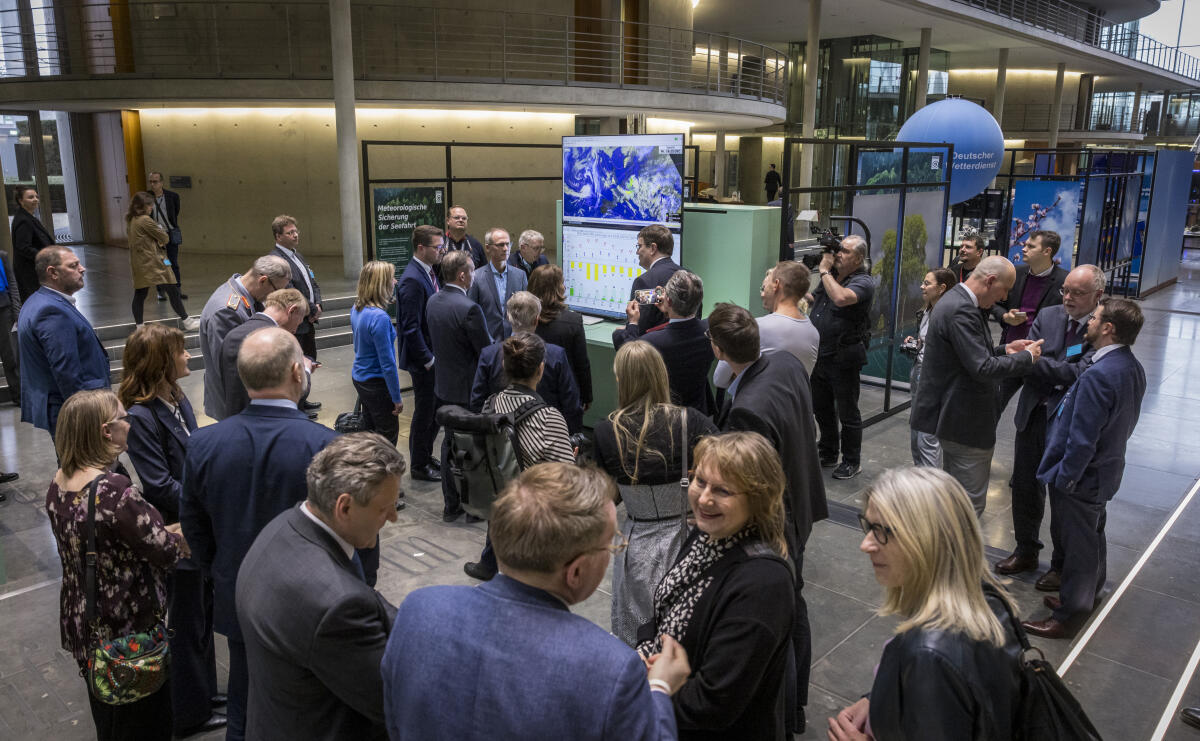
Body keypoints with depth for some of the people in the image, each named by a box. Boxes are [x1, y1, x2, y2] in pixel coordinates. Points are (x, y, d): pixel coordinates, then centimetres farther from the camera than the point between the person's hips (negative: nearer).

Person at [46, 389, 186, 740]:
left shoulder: (59, 484, -4)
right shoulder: (114, 491, -31)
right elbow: (167, 552, -24)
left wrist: (163, 531, 3)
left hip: (81, 622, 8)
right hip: (128, 631, -8)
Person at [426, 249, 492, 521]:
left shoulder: (433, 301, 2)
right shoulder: (469, 309, -24)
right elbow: (488, 352, -18)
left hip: (444, 384, 8)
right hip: (468, 388, -8)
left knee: (450, 442, 17)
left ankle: (451, 504, 26)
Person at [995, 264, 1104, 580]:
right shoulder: (1047, 316, 3)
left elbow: (1080, 373, -21)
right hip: (1034, 415, 5)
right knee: (1024, 486, 16)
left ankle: (1062, 565, 28)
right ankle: (1026, 551, 36)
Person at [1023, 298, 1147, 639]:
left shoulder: (1098, 375, -30)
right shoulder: (1133, 368, -1)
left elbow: (1082, 440, -28)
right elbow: (1126, 421, 10)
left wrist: (1064, 478, -17)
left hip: (1082, 475, -9)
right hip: (1106, 469, 9)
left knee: (1077, 544, 5)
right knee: (1092, 537, 24)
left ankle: (1069, 616, 20)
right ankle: (1088, 595, 43)